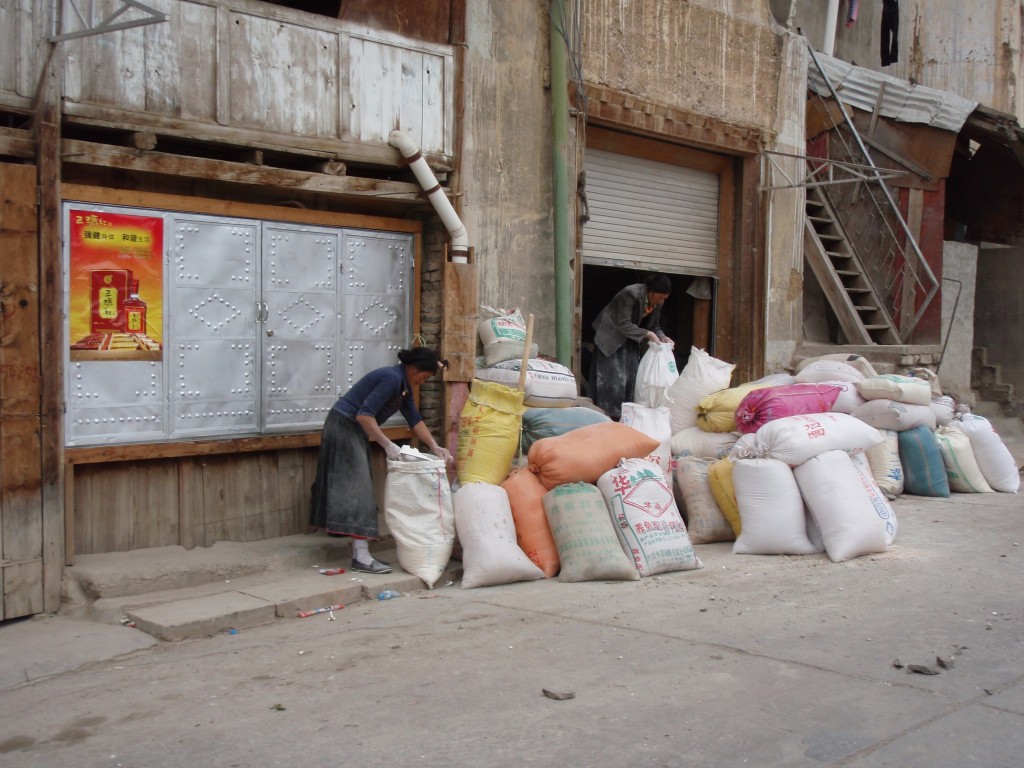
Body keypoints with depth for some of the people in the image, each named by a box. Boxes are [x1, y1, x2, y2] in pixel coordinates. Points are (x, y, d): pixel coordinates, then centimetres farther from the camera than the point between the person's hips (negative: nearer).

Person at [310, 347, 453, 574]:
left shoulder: (404, 385, 10)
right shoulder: (392, 379, -21)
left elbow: (415, 420, 11)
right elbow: (364, 414, -27)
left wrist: (434, 447, 4)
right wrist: (387, 445, -26)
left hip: (355, 430, 11)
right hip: (344, 426, -11)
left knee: (360, 489, 9)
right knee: (357, 488, -12)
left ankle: (360, 554, 12)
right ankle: (361, 558, -13)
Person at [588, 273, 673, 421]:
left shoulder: (657, 302, -8)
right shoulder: (631, 294, -30)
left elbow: (654, 325, 3)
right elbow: (623, 325, -29)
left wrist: (662, 337, -16)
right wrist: (648, 334, -31)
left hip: (630, 338, 7)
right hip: (611, 335, -7)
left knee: (630, 375, 3)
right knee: (612, 376, -9)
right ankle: (606, 414, -4)